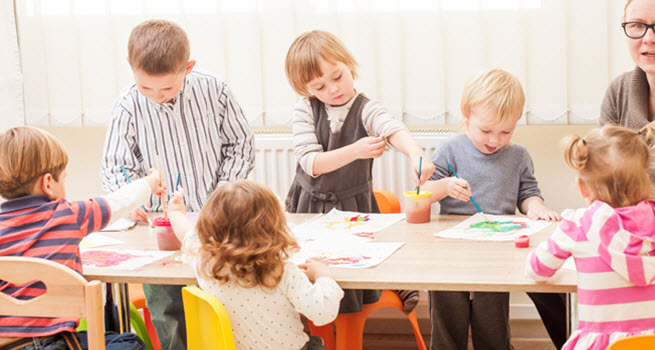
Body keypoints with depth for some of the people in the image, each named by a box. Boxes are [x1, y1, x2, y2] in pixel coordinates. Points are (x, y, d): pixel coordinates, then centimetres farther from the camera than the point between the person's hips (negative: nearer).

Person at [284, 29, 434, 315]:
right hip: (309, 206, 1)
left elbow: (394, 131, -30)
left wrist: (415, 154, -52)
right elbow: (311, 163, -15)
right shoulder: (305, 111, -6)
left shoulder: (366, 110, -9)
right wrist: (354, 152, -30)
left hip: (354, 206, 0)